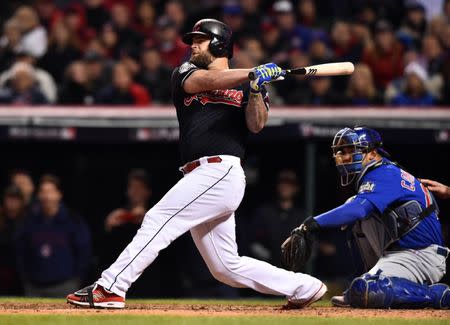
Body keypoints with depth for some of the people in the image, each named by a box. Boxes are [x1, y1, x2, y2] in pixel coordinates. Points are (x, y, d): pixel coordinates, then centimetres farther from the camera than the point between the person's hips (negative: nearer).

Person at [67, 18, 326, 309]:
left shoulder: (246, 86, 10)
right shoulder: (185, 74, 18)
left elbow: (257, 125, -5)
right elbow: (206, 81, -5)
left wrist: (256, 89, -23)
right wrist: (252, 73, -18)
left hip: (221, 172, -6)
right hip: (201, 176, 6)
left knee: (158, 220, -17)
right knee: (227, 268, 6)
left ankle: (109, 289, -18)